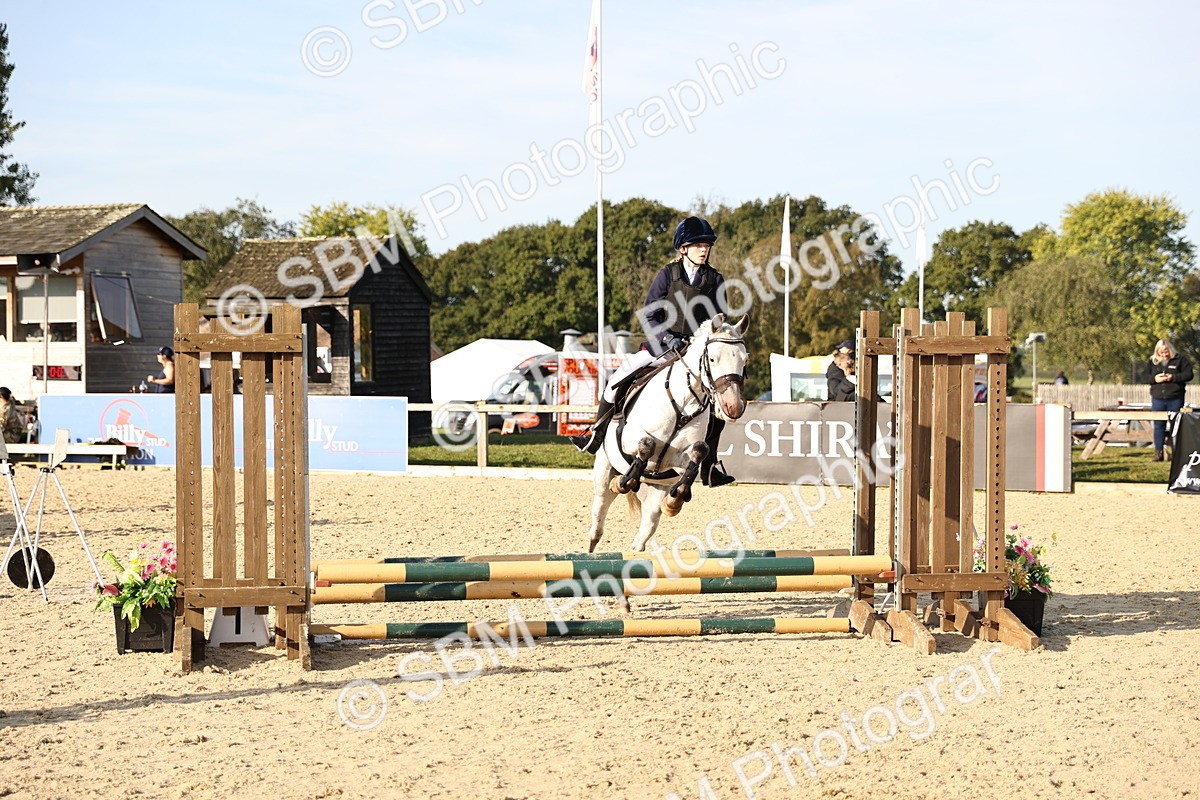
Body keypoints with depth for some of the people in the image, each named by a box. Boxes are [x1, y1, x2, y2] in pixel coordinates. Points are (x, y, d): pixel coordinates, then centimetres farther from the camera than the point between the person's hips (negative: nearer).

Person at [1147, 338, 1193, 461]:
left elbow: (1188, 374, -6)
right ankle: (1158, 452, 8)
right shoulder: (1152, 361, 7)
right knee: (1159, 426, 4)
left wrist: (1173, 377, -18)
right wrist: (1155, 378, -13)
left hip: (1175, 399, -3)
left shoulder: (1180, 359, -2)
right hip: (1158, 399, 3)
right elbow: (1146, 376, 8)